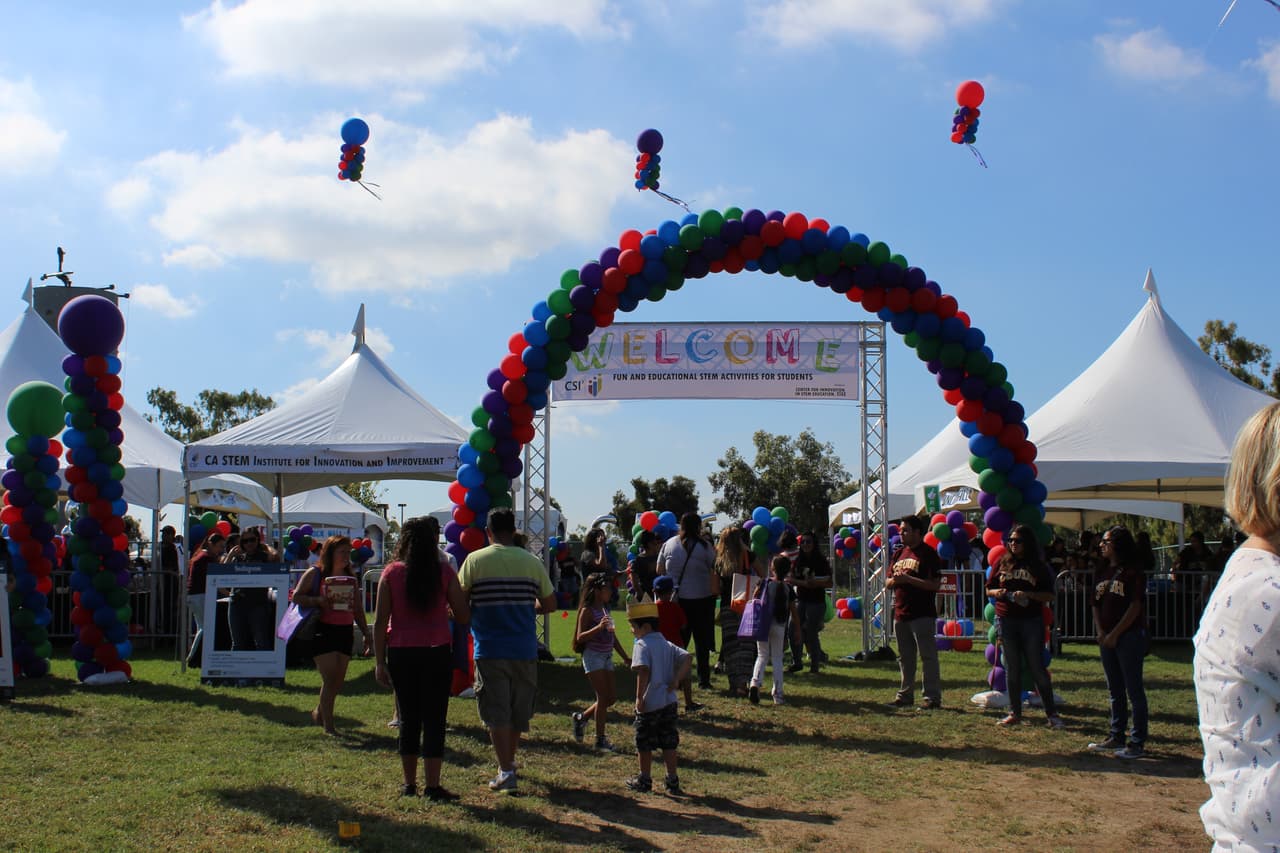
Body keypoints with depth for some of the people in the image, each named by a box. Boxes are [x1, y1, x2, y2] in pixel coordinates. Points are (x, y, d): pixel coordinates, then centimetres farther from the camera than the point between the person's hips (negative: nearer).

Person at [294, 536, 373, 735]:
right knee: (330, 678, -11)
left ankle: (319, 712, 32)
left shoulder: (349, 577, 15)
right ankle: (328, 725, -3)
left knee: (339, 681, 8)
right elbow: (296, 596, -6)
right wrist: (319, 601, -20)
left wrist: (366, 633, 14)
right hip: (322, 631, -6)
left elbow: (358, 609, 19)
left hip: (345, 632, 6)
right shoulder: (315, 573, -1)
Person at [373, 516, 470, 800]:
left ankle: (409, 784, 18)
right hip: (437, 652, -2)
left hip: (401, 654, 2)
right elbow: (464, 617, -2)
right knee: (434, 720, 3)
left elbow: (380, 621, -2)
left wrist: (379, 661, 2)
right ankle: (432, 786, 2)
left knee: (408, 718, 12)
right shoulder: (444, 572, -4)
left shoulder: (391, 573, 0)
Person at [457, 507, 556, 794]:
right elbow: (550, 604, 7)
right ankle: (509, 762, 32)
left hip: (490, 649, -3)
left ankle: (505, 771, -7)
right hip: (525, 649, 3)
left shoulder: (475, 560, -6)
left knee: (496, 713, 0)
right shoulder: (532, 562, 1)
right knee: (519, 711, 17)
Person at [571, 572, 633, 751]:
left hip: (607, 657, 8)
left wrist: (625, 657, 20)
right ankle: (600, 739, -2)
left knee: (612, 698, 7)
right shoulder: (587, 610, -10)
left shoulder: (605, 609, 13)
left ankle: (581, 717, 24)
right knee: (603, 697, -8)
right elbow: (580, 637, -17)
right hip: (593, 656, -8)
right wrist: (598, 627, -30)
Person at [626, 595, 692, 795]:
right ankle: (673, 781, 11)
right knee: (669, 743, 10)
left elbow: (643, 671, -24)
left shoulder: (642, 645, -12)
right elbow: (687, 658, 3)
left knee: (644, 743, 9)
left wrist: (639, 697, -21)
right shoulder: (667, 645, 10)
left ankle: (645, 779, 19)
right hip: (669, 702, 7)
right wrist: (676, 679, -1)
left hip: (649, 703, -6)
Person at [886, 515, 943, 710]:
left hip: (922, 615, -8)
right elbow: (888, 583, 20)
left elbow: (936, 584, -15)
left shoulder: (928, 554, -7)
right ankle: (905, 694, 20)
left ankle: (932, 696, -2)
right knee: (905, 658, 13)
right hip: (900, 614, 8)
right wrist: (894, 580, -4)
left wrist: (908, 579, -18)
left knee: (928, 656, -5)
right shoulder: (898, 554, 16)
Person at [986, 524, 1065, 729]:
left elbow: (1051, 596, -1)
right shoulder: (1002, 563, 8)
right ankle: (1015, 713, 15)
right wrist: (998, 593, -9)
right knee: (1012, 669, 7)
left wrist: (1028, 595, -16)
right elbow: (988, 589, 14)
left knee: (1037, 668, -4)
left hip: (1031, 622, -2)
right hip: (1006, 620, 3)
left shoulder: (1039, 566, 2)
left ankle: (1052, 714, 2)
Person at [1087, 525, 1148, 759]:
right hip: (1107, 638, 8)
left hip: (1129, 636, -8)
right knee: (1115, 691, 13)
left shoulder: (1133, 572, -8)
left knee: (1134, 691, -4)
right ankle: (1116, 737, 20)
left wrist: (1114, 634, -14)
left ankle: (1137, 742, -1)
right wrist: (1101, 632, 1)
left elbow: (1135, 607, -13)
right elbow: (1096, 605, 17)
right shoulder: (1101, 573, 14)